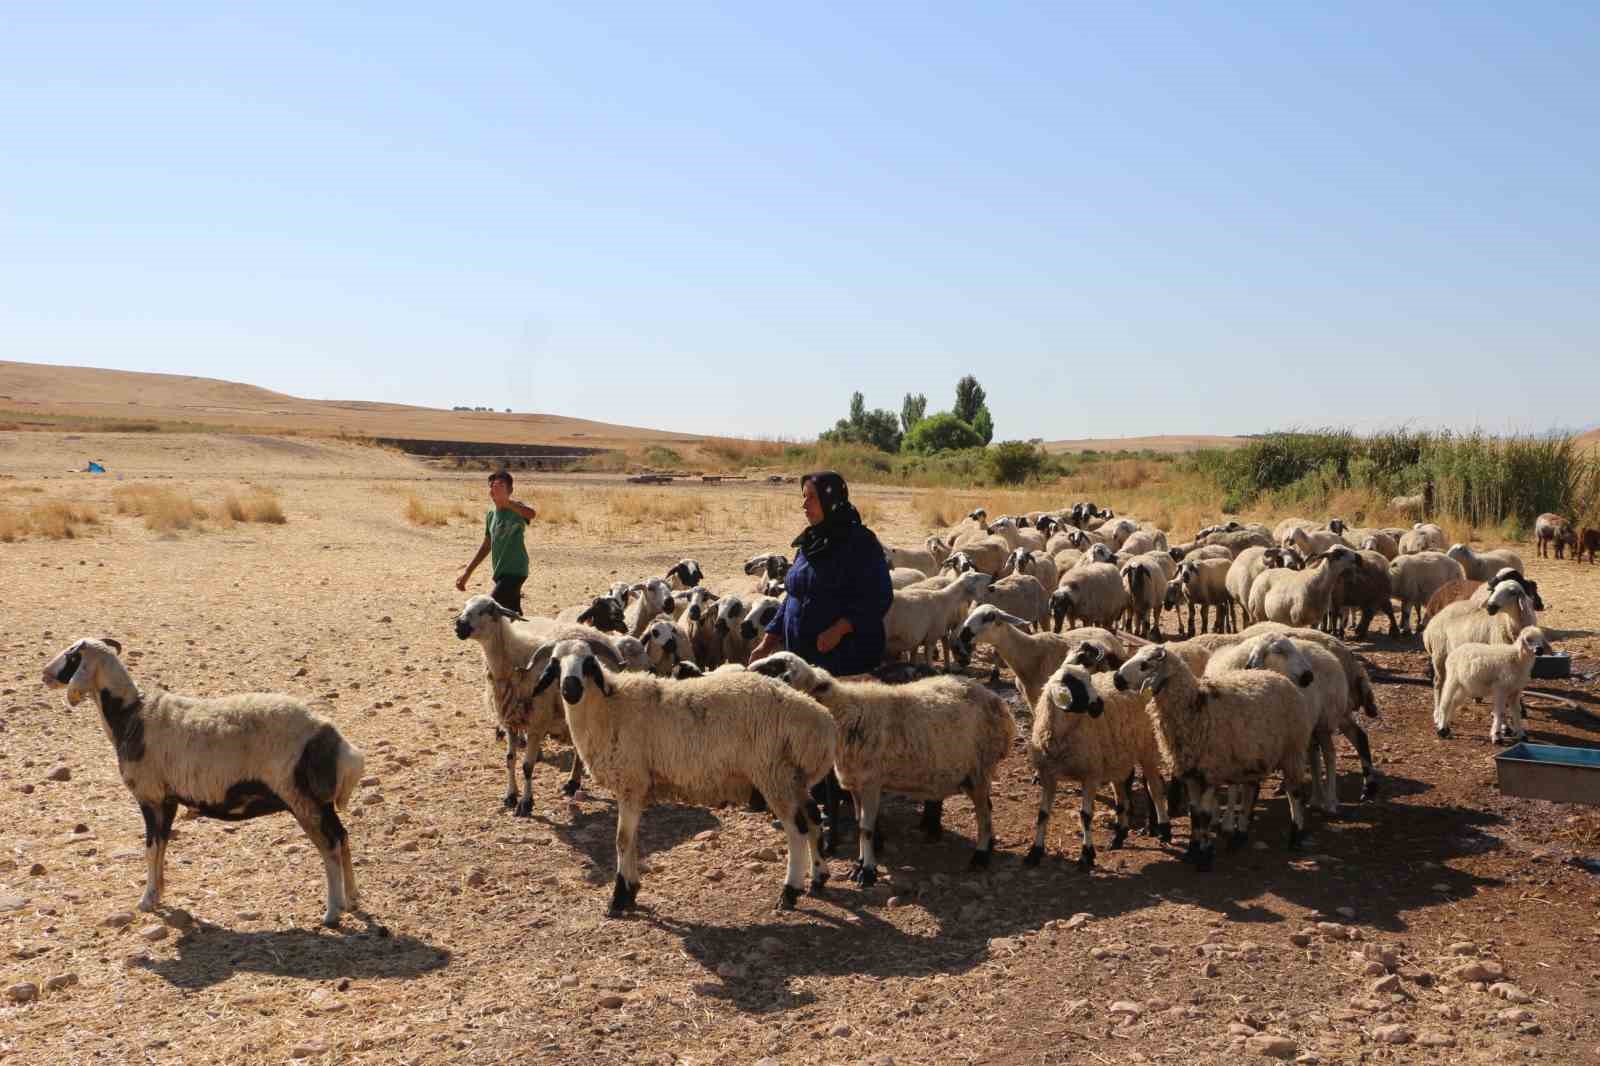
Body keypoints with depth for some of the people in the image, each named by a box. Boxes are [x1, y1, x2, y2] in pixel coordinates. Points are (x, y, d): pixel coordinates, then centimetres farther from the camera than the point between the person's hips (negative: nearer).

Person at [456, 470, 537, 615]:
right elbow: (486, 546, 22)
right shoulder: (490, 514, 12)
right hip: (500, 573, 8)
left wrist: (505, 501, -40)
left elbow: (531, 513, -36)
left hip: (514, 571, -8)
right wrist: (467, 572, 22)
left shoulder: (516, 508, -10)